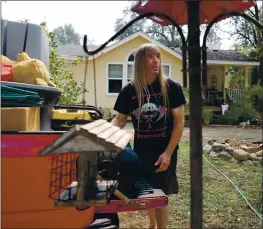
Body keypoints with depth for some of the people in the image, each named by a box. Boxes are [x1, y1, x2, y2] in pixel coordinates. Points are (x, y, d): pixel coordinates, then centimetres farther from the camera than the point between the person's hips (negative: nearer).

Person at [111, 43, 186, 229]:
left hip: (165, 151, -3)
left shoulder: (171, 87, -11)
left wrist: (168, 153, -15)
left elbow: (179, 121, -10)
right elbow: (120, 119, 5)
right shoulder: (129, 90, -4)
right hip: (141, 150, 3)